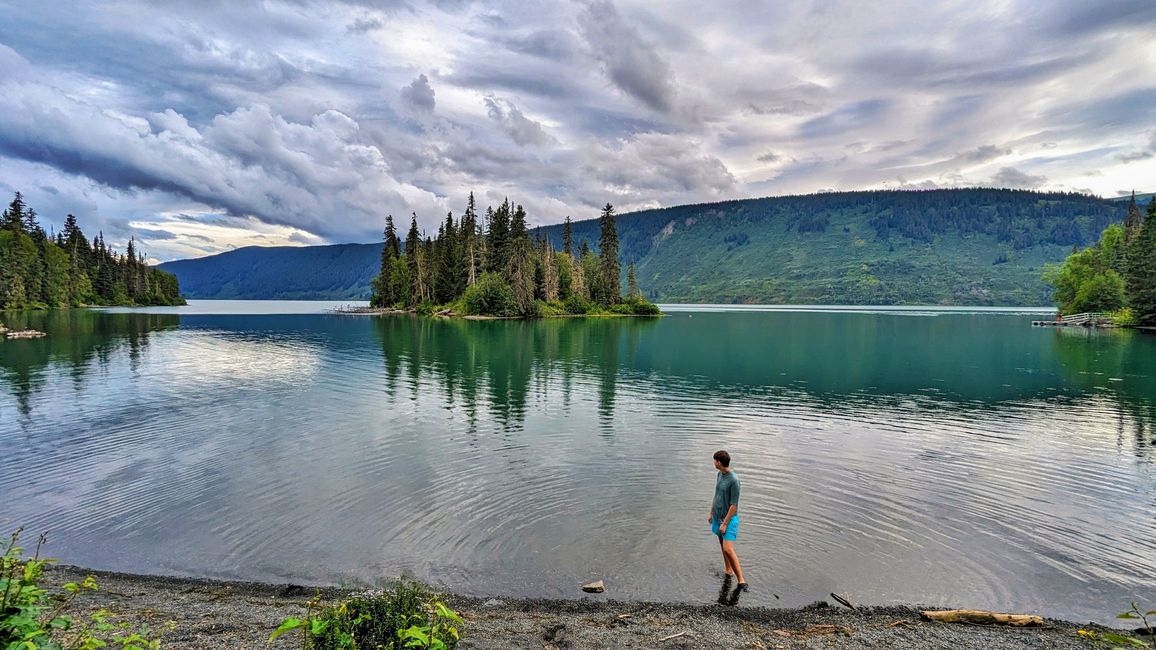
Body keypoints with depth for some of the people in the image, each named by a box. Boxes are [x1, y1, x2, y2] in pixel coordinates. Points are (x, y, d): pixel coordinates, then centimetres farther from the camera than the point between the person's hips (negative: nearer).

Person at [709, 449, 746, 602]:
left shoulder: (734, 480, -23)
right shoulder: (719, 475, 3)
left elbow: (734, 505, -20)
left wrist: (725, 524, -19)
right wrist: (711, 513, 19)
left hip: (729, 519, -8)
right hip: (718, 517, 8)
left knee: (728, 549, -17)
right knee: (723, 547, 16)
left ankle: (741, 580, -9)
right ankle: (729, 573, 29)